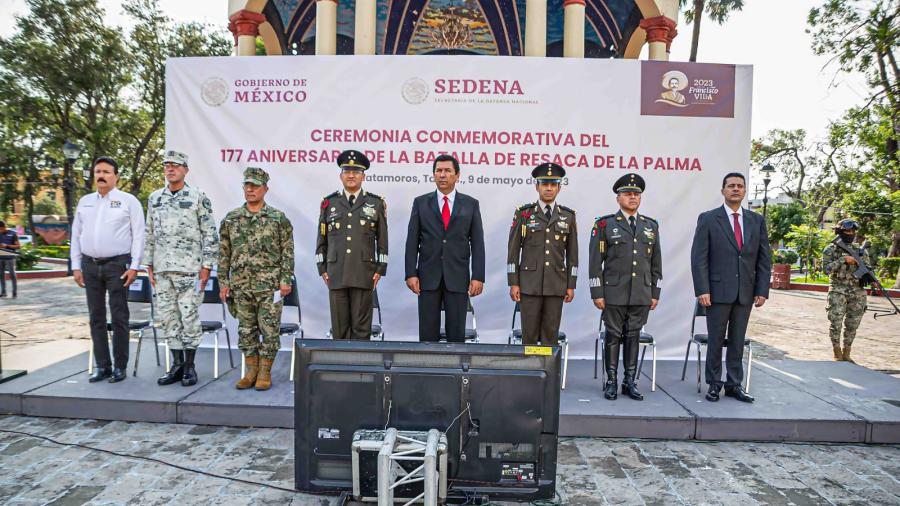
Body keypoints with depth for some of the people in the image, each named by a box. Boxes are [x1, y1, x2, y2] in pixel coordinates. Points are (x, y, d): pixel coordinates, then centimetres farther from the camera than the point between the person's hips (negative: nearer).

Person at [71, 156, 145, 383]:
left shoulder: (128, 201, 0)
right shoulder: (85, 201, 14)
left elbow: (138, 235, -5)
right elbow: (76, 235, 15)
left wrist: (134, 266, -11)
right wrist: (76, 266, 8)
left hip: (118, 265, -5)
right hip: (90, 265, 5)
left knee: (119, 317, 0)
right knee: (96, 317, 9)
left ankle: (119, 366, 8)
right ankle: (102, 366, 17)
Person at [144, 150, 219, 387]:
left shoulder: (198, 197, -3)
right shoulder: (154, 198, 12)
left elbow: (210, 234, -5)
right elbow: (150, 234, 17)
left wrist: (206, 266, -9)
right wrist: (149, 264, 12)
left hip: (189, 269, -5)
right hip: (162, 270, 5)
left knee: (189, 316, -1)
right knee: (169, 317, 9)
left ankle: (189, 366, 10)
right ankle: (177, 365, 19)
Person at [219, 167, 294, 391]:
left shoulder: (278, 218, -1)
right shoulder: (231, 219, 8)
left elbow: (287, 252, -2)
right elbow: (224, 253, 10)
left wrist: (286, 279, -9)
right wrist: (223, 282, 6)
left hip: (270, 286, -3)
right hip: (241, 286, 3)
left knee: (269, 330, 1)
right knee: (246, 330, 10)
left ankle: (265, 373, 14)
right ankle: (251, 371, 22)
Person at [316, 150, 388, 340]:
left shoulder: (376, 203, 6)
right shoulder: (329, 203, 9)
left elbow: (382, 240, 6)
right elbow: (321, 239, 11)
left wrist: (380, 269, 0)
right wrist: (323, 269, 6)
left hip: (364, 275, -1)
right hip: (336, 274, 1)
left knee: (362, 327, 4)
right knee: (339, 327, 7)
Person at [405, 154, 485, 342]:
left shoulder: (470, 204, 6)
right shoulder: (420, 203, 6)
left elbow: (477, 243, 2)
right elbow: (412, 241, 3)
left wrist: (478, 277, -5)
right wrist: (411, 273, -5)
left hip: (458, 277, 0)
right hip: (428, 277, 0)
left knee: (457, 333, 5)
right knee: (427, 333, 5)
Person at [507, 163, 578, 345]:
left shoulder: (568, 216, 6)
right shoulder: (523, 213, 1)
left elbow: (572, 254, 7)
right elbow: (513, 250, 0)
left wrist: (571, 285, 3)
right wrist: (513, 283, -5)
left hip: (556, 286, 2)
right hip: (529, 284, -2)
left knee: (551, 335, 6)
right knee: (529, 334, 3)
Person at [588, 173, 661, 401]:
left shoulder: (651, 225, 12)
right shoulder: (604, 224, 0)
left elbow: (656, 263, 14)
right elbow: (595, 262, -3)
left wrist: (655, 293, 9)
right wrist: (597, 293, -7)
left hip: (642, 294, 3)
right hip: (614, 293, -3)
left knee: (633, 336, 9)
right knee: (613, 336, 3)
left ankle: (630, 381, 19)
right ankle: (611, 382, 14)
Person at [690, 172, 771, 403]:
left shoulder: (757, 221, 9)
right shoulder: (708, 219, -1)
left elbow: (764, 258, 9)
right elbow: (699, 258, -6)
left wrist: (762, 290, 2)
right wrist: (702, 290, -12)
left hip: (745, 292, 3)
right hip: (718, 290, -3)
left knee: (737, 341, 10)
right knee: (716, 340, 4)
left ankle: (734, 385, 21)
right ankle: (714, 384, 15)